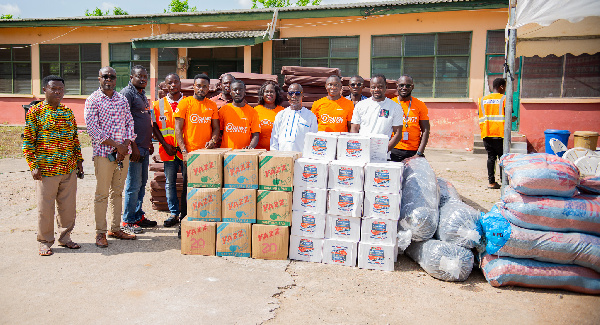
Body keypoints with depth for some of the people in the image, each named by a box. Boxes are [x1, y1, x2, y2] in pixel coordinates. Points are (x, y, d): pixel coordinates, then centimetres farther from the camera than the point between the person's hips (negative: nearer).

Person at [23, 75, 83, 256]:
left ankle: (65, 237, 27)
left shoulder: (68, 112, 11)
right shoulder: (35, 112, -3)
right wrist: (33, 165, -11)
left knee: (69, 206, 11)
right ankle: (45, 242, 20)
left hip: (69, 170, 4)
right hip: (46, 170, -4)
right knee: (45, 207, 4)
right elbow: (28, 141, -5)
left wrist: (78, 160, 11)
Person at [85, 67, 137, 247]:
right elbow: (92, 128, -10)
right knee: (102, 194, 0)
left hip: (123, 152, 5)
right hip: (103, 153, -5)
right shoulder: (93, 100, -3)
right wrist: (115, 145, -14)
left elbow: (129, 122, 11)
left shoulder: (123, 100, 12)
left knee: (118, 192, 11)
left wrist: (126, 143, -5)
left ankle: (115, 229, 21)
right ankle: (100, 232, 10)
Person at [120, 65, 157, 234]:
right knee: (134, 185, -4)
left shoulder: (142, 94, 19)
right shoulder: (127, 93, -9)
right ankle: (128, 221, 7)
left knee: (142, 183, 14)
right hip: (135, 147, -9)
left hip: (144, 147, 9)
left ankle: (138, 216, 24)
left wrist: (150, 143, 20)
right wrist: (133, 146, -19)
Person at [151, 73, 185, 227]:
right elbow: (155, 127, 7)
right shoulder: (158, 105, 8)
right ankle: (174, 213, 16)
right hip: (168, 150, 1)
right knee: (170, 182, 5)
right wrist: (165, 145, -5)